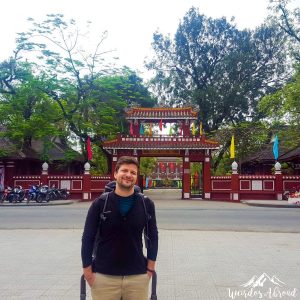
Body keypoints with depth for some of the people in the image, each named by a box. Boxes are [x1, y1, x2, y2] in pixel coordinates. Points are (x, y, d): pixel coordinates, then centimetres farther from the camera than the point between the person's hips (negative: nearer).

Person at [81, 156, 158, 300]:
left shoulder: (146, 204, -1)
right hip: (104, 276, -1)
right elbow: (88, 238, -2)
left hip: (138, 276, 1)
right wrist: (88, 272, -3)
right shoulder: (100, 204, -5)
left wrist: (150, 268, 3)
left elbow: (153, 236, 6)